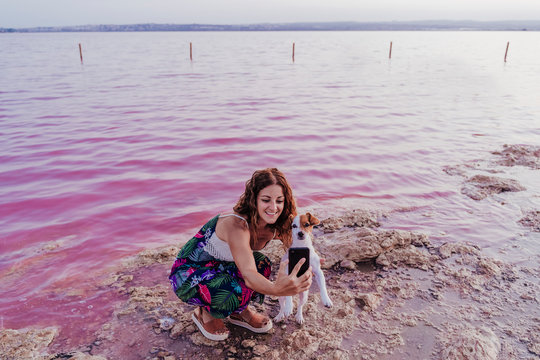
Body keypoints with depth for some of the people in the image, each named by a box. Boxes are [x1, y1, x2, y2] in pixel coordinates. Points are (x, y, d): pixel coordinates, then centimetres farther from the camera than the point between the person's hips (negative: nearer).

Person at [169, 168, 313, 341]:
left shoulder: (272, 228, -11)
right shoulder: (236, 225, -35)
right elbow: (248, 275, -46)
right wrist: (276, 289, -67)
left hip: (219, 268, 7)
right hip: (187, 274, -7)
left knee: (262, 263, -19)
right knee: (235, 294, -34)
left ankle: (239, 311, 6)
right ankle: (205, 313, 0)